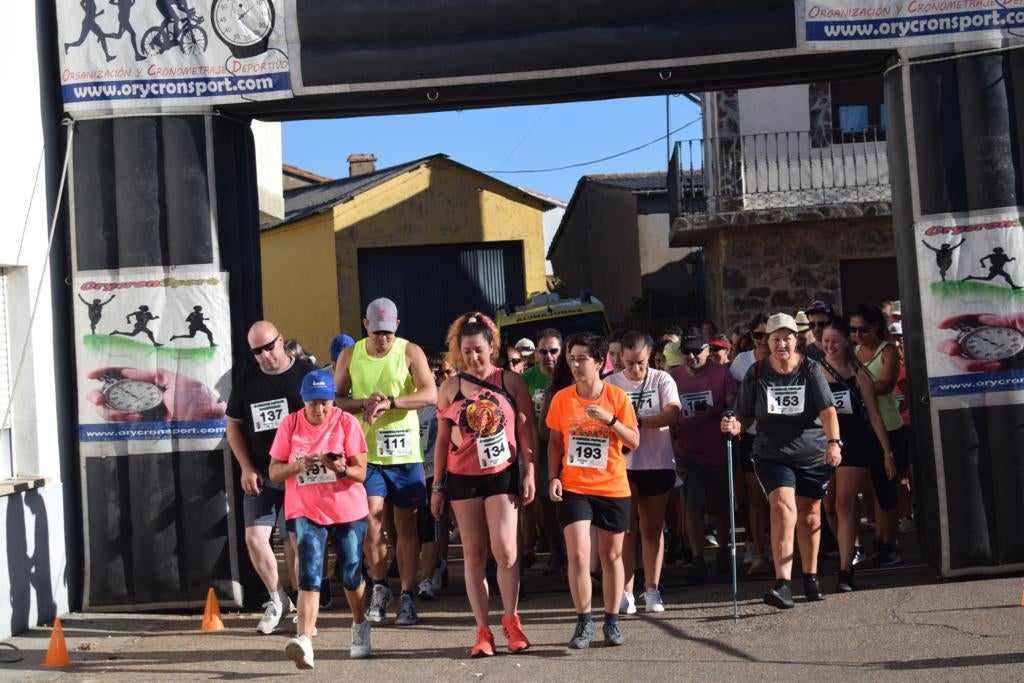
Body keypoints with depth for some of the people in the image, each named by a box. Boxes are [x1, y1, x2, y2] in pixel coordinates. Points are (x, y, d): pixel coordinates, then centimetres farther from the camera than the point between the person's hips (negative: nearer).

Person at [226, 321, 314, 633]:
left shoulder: (307, 374, -2)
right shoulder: (245, 379, 7)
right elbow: (234, 425, 12)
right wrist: (246, 468, 2)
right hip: (260, 475, 3)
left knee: (297, 542, 1)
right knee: (254, 537, -5)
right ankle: (277, 599, 15)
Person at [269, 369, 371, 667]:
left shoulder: (346, 422, -6)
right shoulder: (290, 424, -2)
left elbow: (361, 472, -8)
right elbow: (274, 472, -1)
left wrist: (341, 468, -29)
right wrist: (300, 465, -20)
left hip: (348, 511, 0)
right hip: (307, 511, 0)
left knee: (351, 574, 12)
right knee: (310, 574, -16)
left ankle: (360, 626, 38)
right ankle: (305, 640, -26)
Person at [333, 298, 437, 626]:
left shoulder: (410, 352, -1)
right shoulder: (350, 355, 6)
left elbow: (430, 394, -11)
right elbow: (336, 399, 6)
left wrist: (390, 402, -23)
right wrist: (365, 404, -13)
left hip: (405, 451, -1)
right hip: (366, 451, 1)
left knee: (406, 523, 3)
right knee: (371, 521, -7)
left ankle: (407, 597, 12)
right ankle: (379, 587, 15)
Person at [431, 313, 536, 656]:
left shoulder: (511, 381, 0)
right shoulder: (450, 387, 4)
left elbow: (526, 431, 2)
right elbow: (442, 439, 7)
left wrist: (529, 473, -4)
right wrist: (437, 486, 6)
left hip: (502, 474, -2)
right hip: (462, 478, 2)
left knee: (504, 550, -11)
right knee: (474, 554, 4)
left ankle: (511, 621, 6)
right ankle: (483, 631, 8)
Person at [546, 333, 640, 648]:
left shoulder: (617, 397, -4)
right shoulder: (561, 398, -1)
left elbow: (634, 442, -4)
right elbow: (555, 442, 8)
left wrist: (609, 420, -18)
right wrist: (553, 477, -2)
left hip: (613, 488, 0)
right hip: (574, 487, 0)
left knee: (612, 555, 9)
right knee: (578, 554, -10)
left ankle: (612, 621, 23)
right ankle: (584, 622, 4)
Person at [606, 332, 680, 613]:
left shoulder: (661, 380, -1)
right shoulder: (610, 384, 0)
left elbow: (673, 413, -15)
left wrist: (639, 421, -22)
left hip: (658, 464, 1)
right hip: (622, 464, -1)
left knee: (653, 528, 7)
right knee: (626, 529, -2)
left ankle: (652, 589, 14)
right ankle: (626, 591, 1)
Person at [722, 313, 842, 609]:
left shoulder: (810, 369, -5)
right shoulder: (756, 373, -1)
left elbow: (827, 409, -16)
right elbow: (745, 415, 3)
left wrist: (833, 441, -31)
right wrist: (734, 426, -20)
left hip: (813, 454, 1)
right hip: (772, 454, -1)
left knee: (809, 514, 11)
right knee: (784, 507, -19)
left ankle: (810, 576, 30)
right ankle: (782, 584, -24)